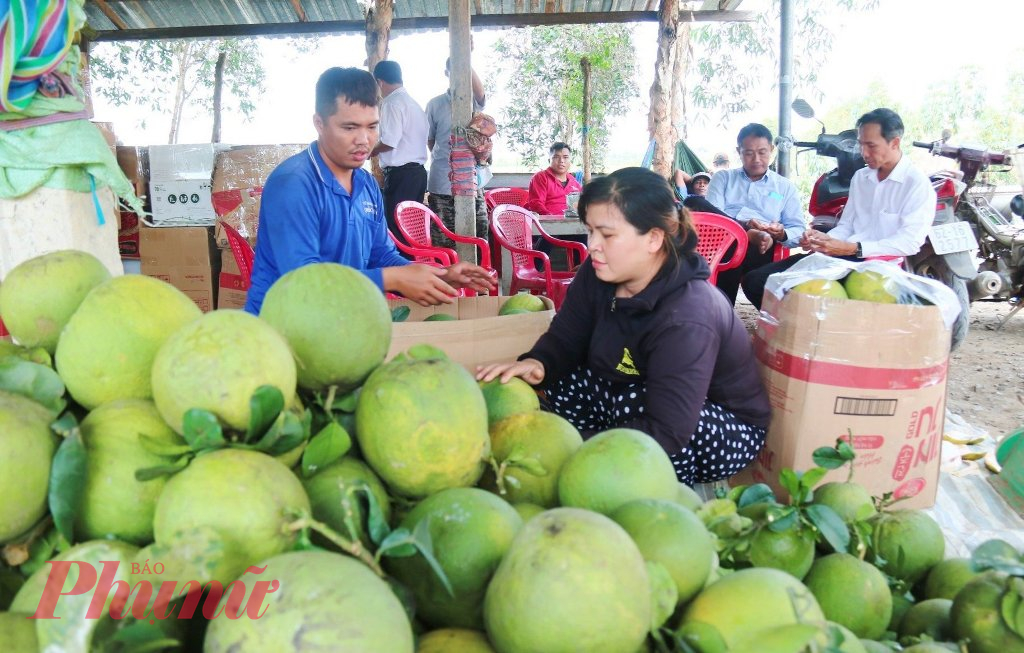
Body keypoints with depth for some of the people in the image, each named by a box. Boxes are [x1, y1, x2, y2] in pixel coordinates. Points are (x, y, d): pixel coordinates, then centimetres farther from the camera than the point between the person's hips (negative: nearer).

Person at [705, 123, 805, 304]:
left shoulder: (786, 187, 25)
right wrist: (745, 226, -15)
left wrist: (782, 234, -10)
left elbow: (798, 231, 16)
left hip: (759, 247, -1)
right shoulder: (723, 178, 24)